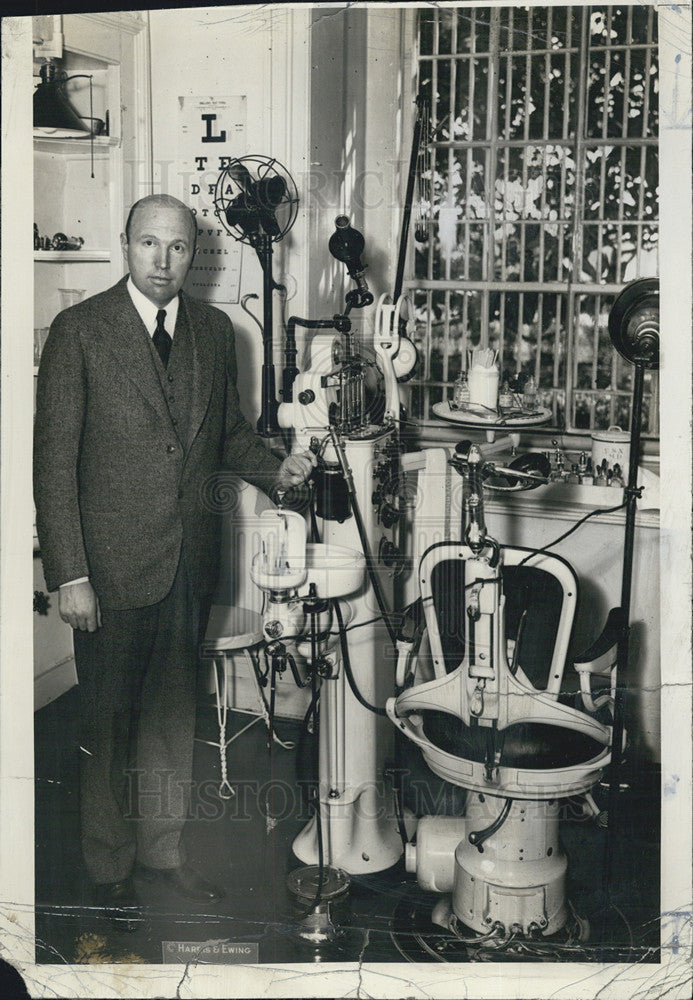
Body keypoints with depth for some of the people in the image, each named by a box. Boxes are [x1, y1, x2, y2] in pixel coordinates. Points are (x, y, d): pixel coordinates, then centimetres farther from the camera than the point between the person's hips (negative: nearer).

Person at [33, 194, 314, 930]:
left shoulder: (213, 330, 6)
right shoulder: (80, 330, -9)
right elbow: (54, 460, -11)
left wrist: (275, 469, -4)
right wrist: (68, 575, -15)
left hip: (190, 561, 5)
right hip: (114, 562, -4)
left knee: (173, 711, 17)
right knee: (109, 721, 9)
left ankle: (163, 847, 36)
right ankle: (109, 868, 29)